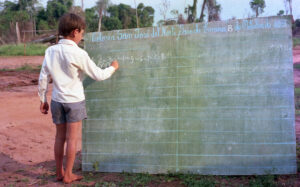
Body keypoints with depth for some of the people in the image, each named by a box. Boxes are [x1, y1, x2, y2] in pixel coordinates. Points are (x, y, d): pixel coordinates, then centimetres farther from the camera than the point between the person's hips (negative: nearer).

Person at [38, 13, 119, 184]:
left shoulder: (51, 51, 0)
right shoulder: (79, 54, -15)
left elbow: (43, 78, 3)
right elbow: (98, 75, -8)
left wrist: (43, 100, 13)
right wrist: (113, 68, 9)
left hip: (57, 100, 5)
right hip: (74, 101, -5)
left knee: (60, 137, 15)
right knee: (72, 139, 5)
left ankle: (59, 172, 26)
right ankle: (68, 175, 14)